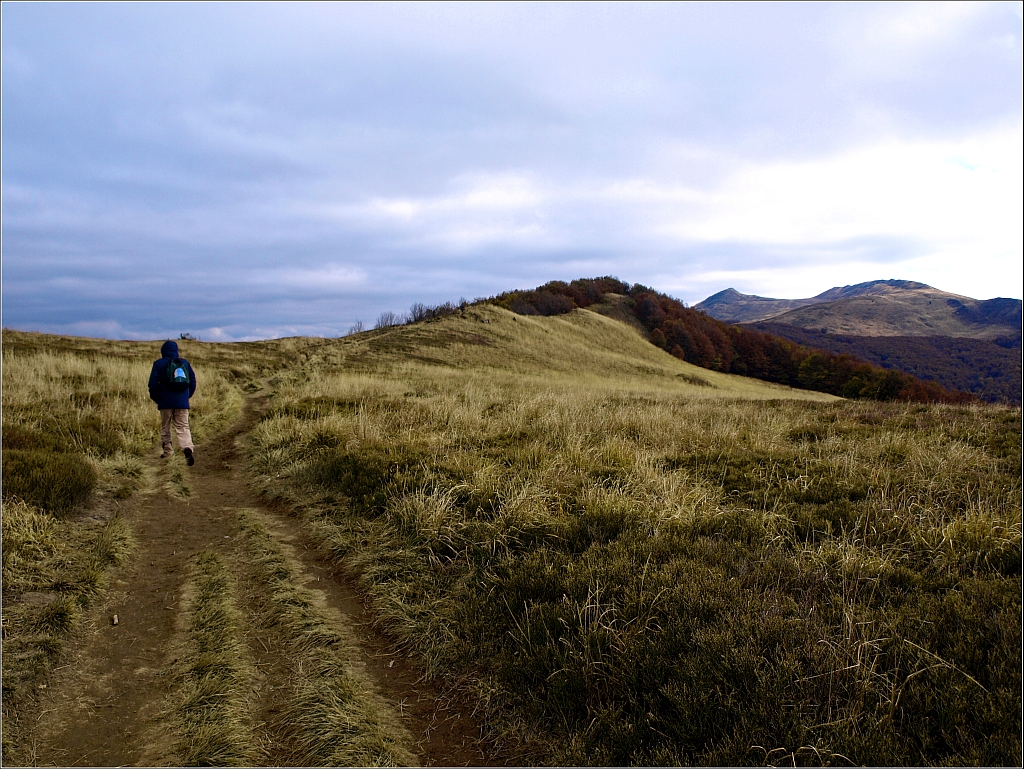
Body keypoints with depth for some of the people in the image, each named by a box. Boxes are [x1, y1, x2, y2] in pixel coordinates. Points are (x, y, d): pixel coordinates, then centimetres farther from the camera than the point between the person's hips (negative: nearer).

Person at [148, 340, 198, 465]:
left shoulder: (159, 364, 0)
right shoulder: (185, 363, 10)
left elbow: (153, 384, -3)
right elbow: (193, 381, 11)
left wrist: (156, 398, 10)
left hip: (166, 402, -2)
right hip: (182, 402, 2)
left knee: (165, 427, 14)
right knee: (183, 427, 0)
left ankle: (167, 450, 15)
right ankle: (188, 448, -24)